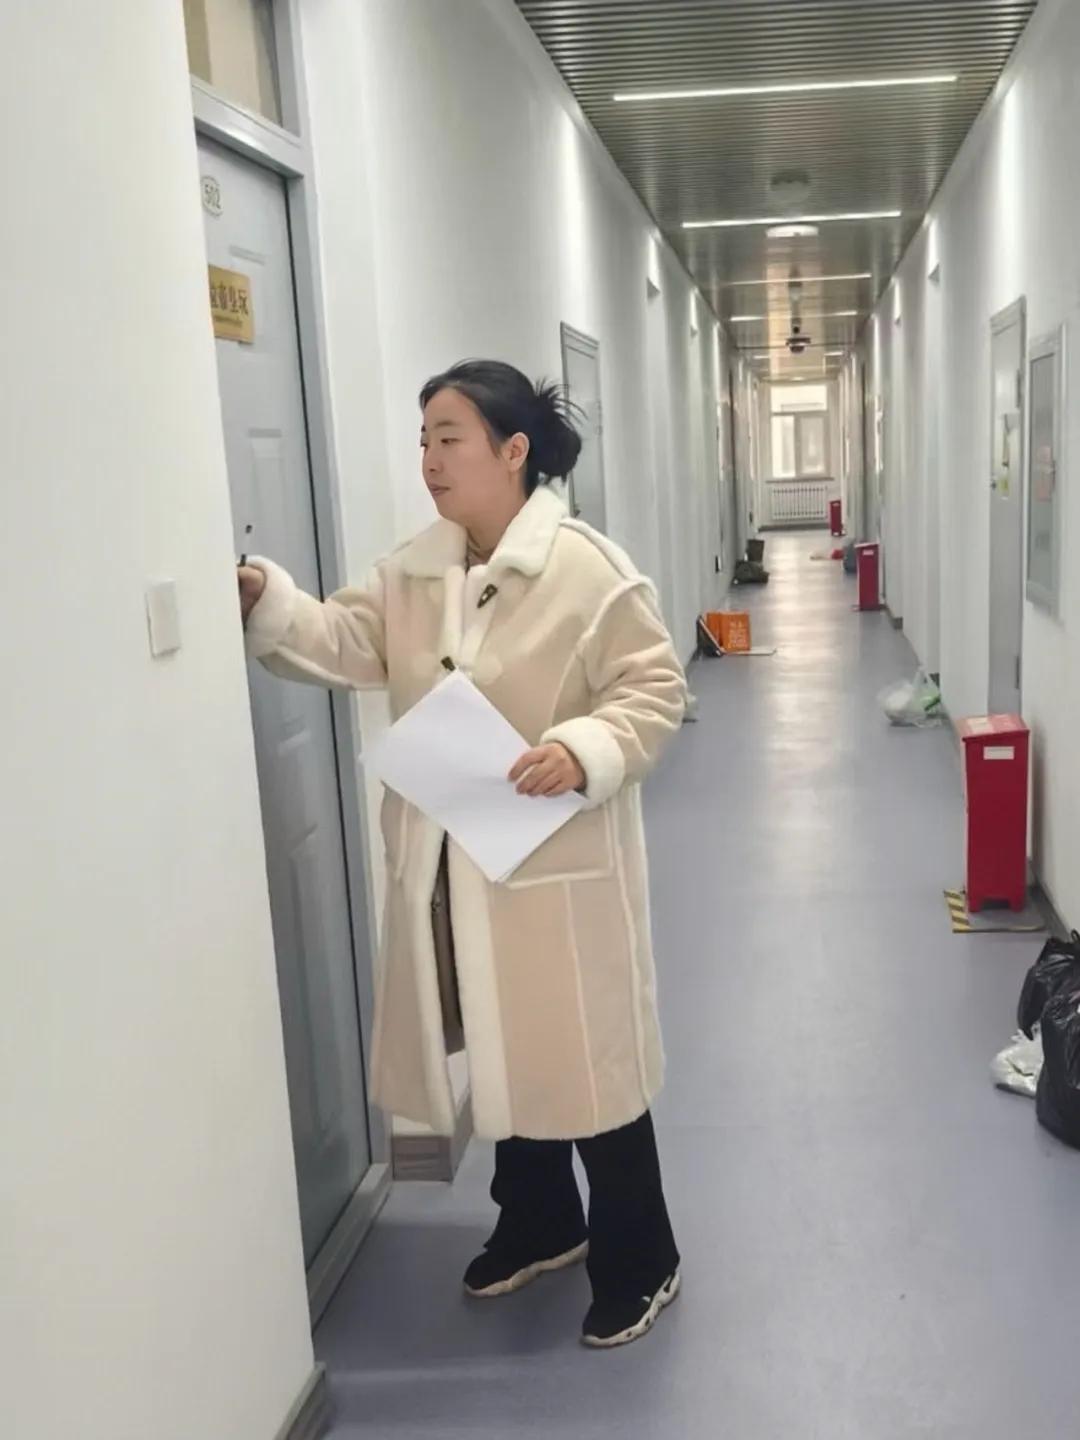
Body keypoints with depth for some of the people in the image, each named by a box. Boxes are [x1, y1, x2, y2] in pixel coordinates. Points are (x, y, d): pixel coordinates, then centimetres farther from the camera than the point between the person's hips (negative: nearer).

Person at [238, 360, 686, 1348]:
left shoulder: (587, 568, -13)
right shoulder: (412, 573, 7)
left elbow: (655, 688, -13)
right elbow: (342, 644, -1)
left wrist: (584, 750, -29)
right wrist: (263, 599, -17)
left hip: (554, 863, -6)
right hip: (447, 866, 7)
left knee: (587, 1062, 6)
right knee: (502, 1051, 21)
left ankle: (640, 1264, 26)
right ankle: (539, 1225, 43)